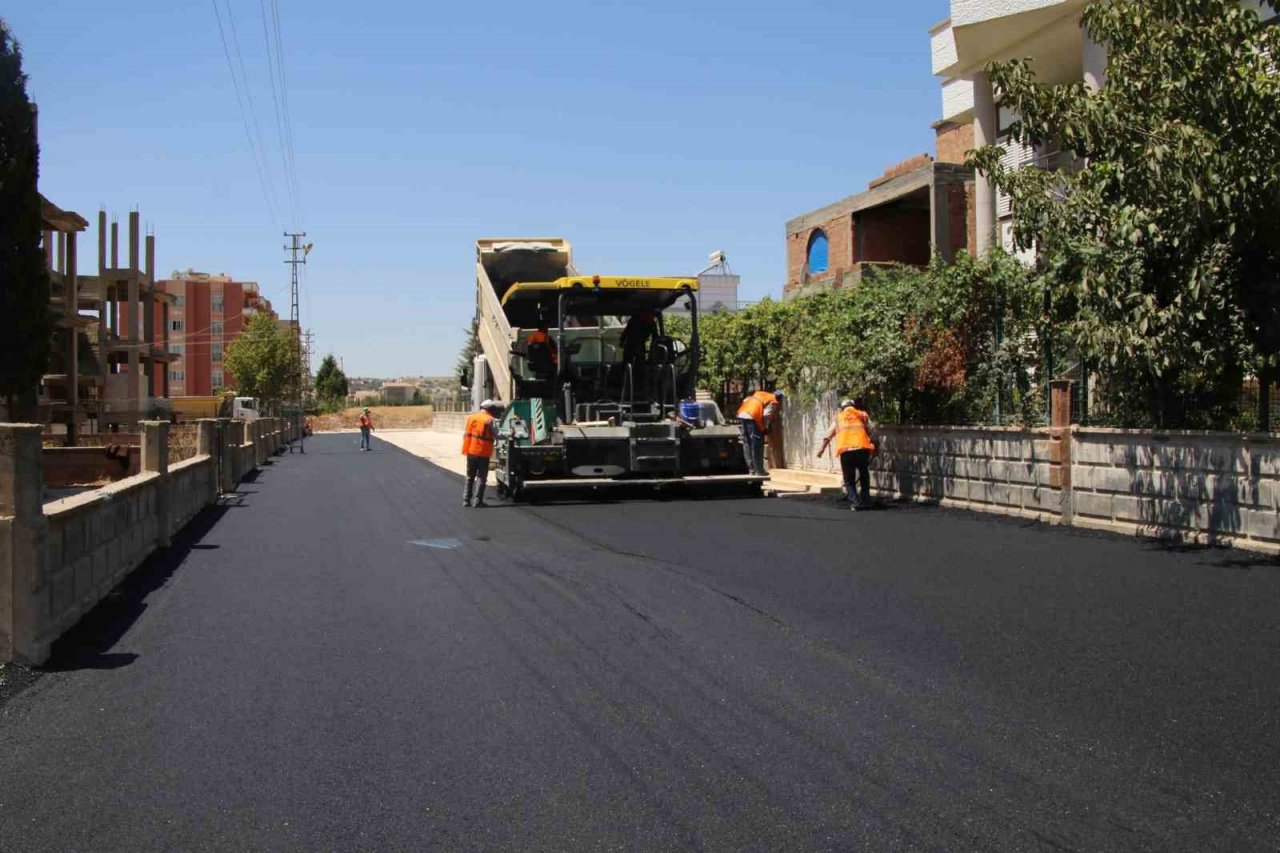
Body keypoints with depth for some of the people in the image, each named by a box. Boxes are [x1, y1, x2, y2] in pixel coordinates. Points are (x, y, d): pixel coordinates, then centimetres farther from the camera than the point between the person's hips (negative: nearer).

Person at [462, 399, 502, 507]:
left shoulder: (471, 417, 10)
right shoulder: (490, 420, -8)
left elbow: (466, 434, 12)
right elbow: (497, 435, -13)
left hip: (471, 452, 5)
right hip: (483, 453, -5)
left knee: (470, 478, 14)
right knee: (482, 478, 3)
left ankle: (466, 500, 12)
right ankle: (478, 501, -1)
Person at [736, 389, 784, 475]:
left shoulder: (759, 394, 26)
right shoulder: (773, 402, 4)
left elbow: (745, 401, 26)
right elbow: (766, 415, -11)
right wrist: (766, 428, 3)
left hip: (742, 414, 7)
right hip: (753, 418, -7)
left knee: (747, 444, 13)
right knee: (757, 445, 0)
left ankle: (751, 469, 17)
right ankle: (759, 470, 1)